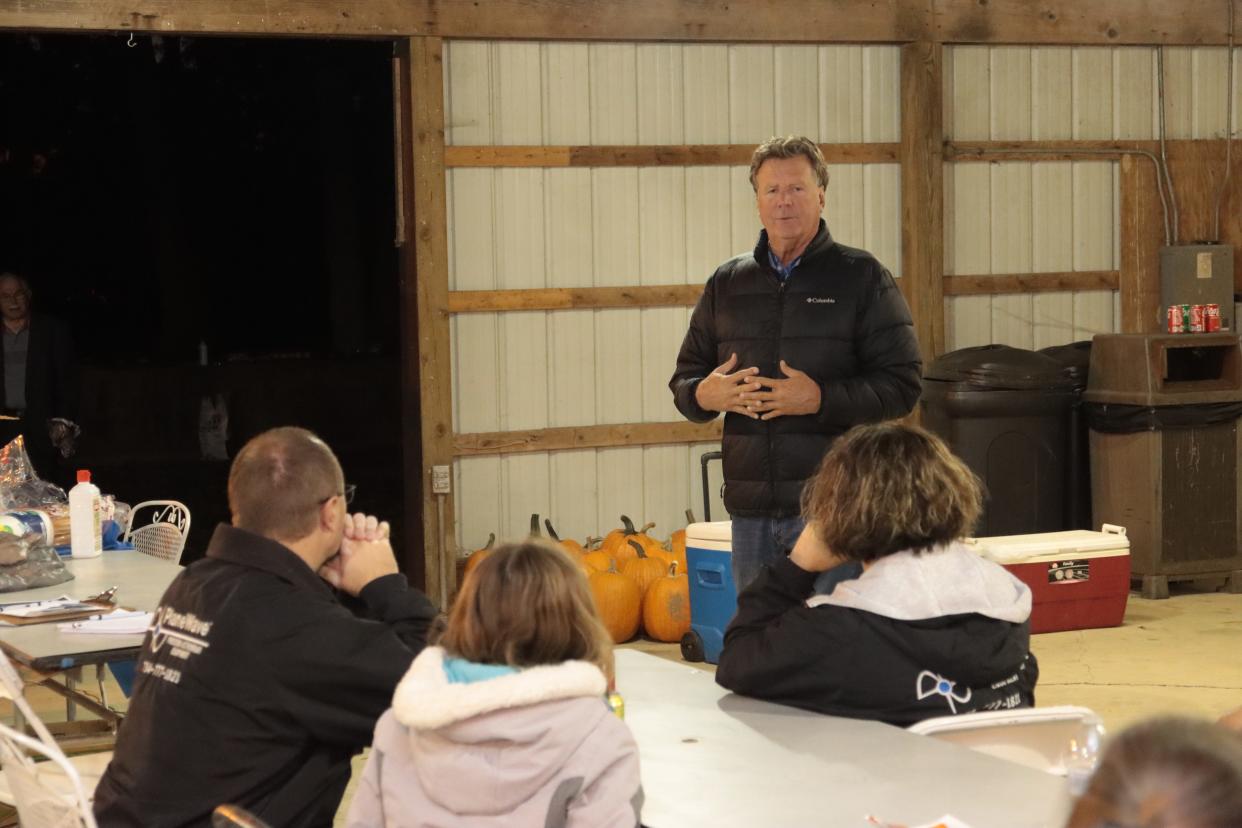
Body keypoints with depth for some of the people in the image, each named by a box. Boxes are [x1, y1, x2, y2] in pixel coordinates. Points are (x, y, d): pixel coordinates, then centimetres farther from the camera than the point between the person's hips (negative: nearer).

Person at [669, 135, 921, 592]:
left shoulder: (861, 276, 1)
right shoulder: (727, 283, 14)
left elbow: (902, 384, -5)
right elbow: (685, 378, 19)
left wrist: (821, 399, -18)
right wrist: (703, 394, -5)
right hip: (751, 511, 5)